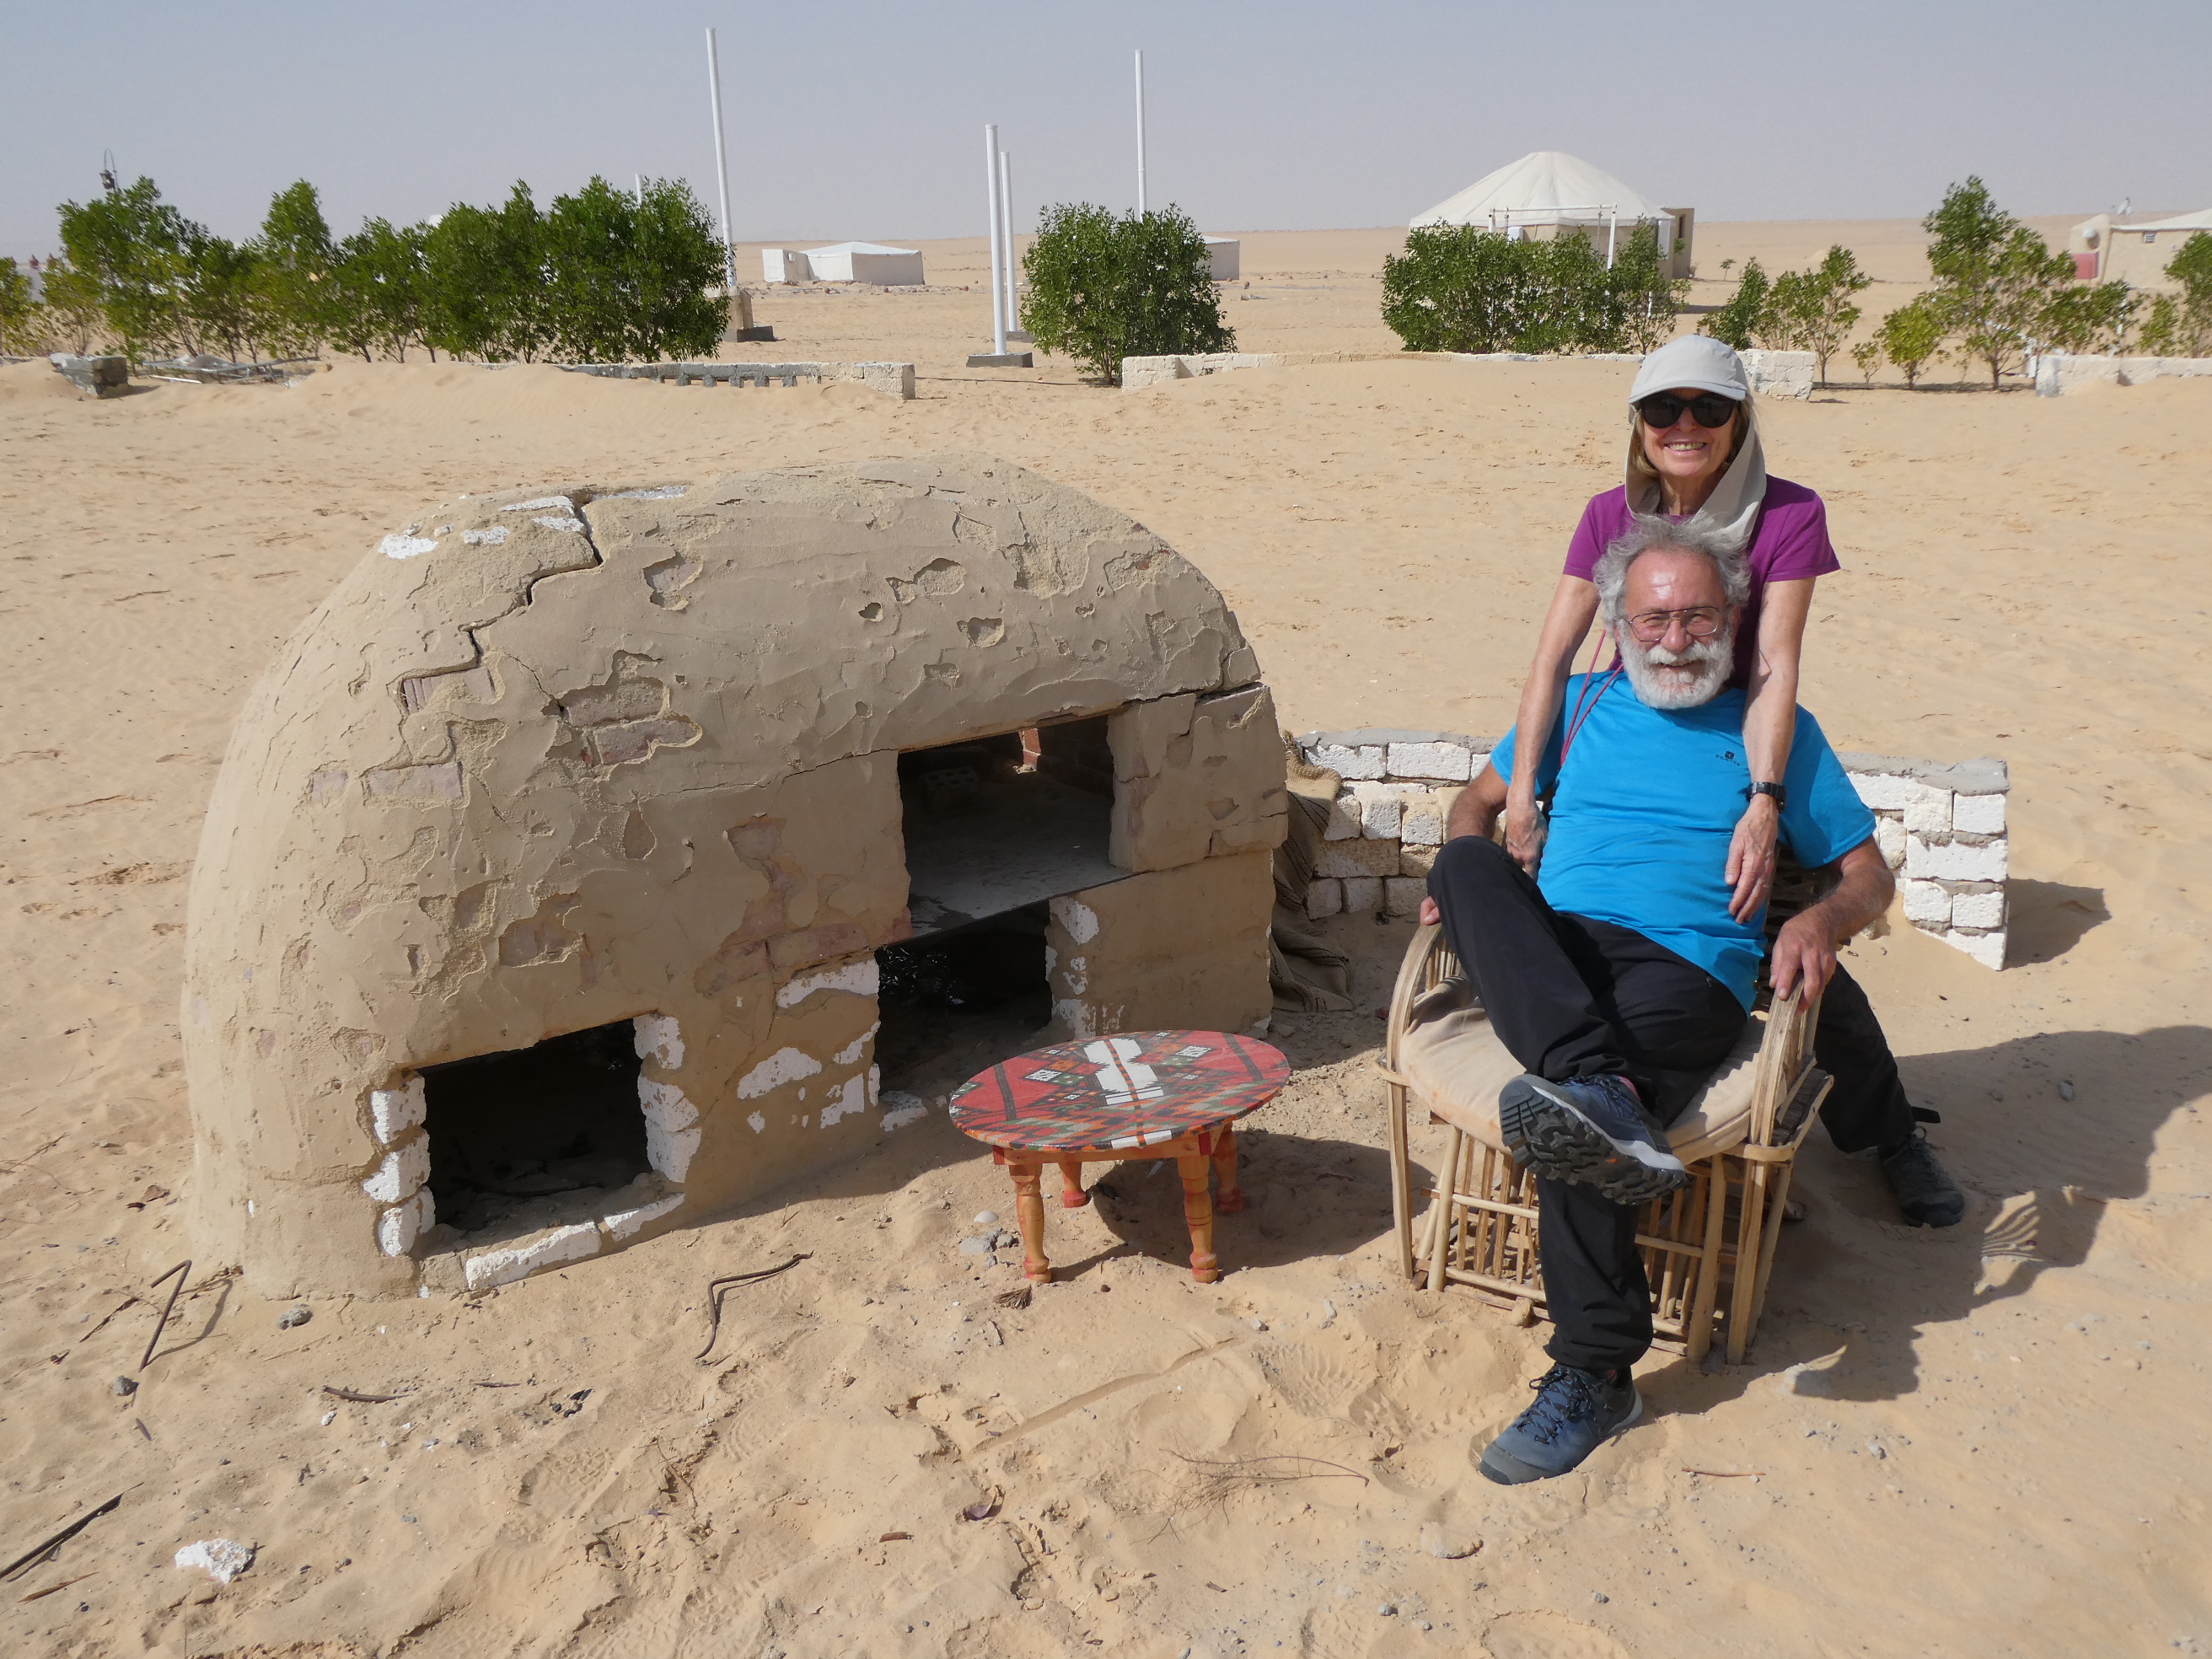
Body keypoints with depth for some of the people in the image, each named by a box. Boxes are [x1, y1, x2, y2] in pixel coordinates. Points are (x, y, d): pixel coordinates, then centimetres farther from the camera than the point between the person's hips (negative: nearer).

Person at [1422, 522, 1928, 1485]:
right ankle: (1599, 1092, -48)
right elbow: (1481, 799, 27)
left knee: (1576, 1121, -33)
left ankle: (1593, 1376, -23)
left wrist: (1824, 918, -8)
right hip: (1554, 955, 3)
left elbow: (1868, 872, 17)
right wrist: (1467, 883, 3)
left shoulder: (1776, 729, 17)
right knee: (1470, 866, -31)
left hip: (1689, 972, -2)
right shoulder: (1581, 706, 22)